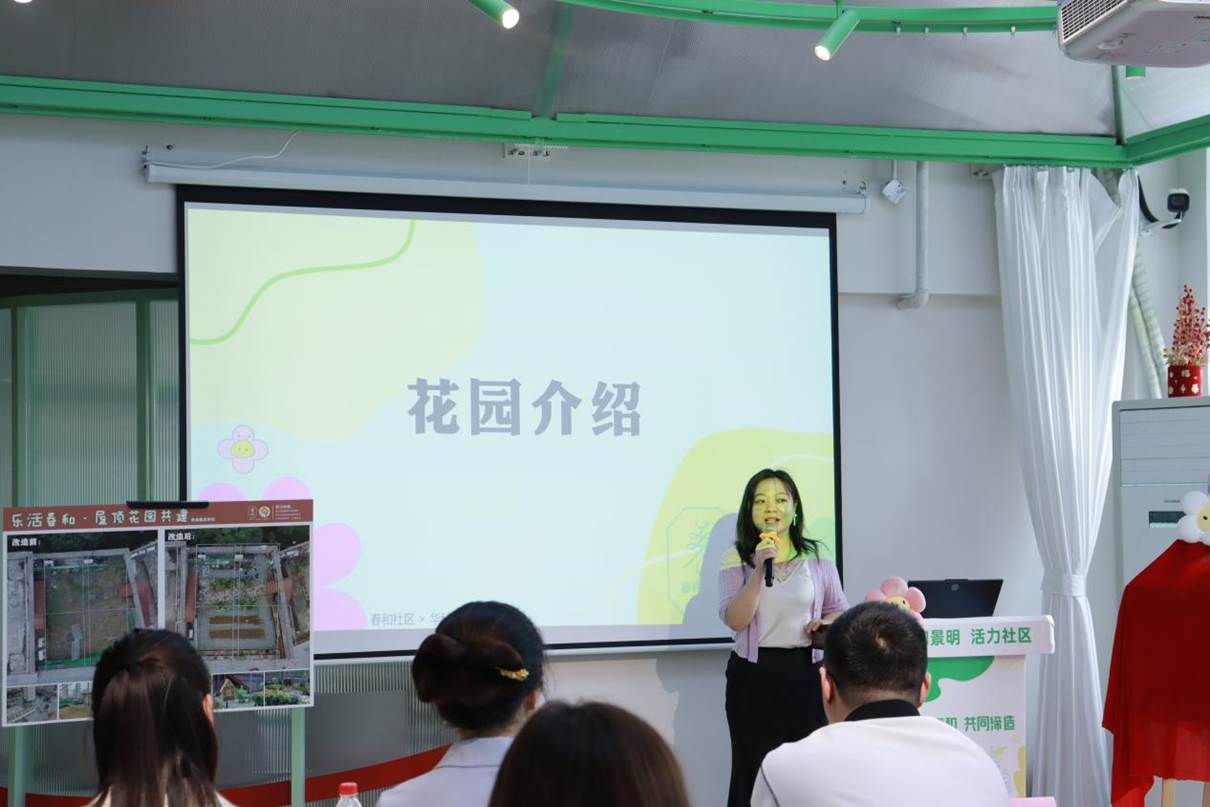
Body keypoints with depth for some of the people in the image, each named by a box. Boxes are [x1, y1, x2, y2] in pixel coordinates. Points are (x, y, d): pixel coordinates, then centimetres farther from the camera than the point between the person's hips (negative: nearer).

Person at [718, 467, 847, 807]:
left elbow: (839, 611, 16)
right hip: (753, 674, -1)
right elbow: (735, 620, -12)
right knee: (752, 769, 1)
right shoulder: (736, 559, 0)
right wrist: (759, 569, -19)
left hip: (804, 672, 1)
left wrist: (825, 623, -6)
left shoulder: (817, 557, 6)